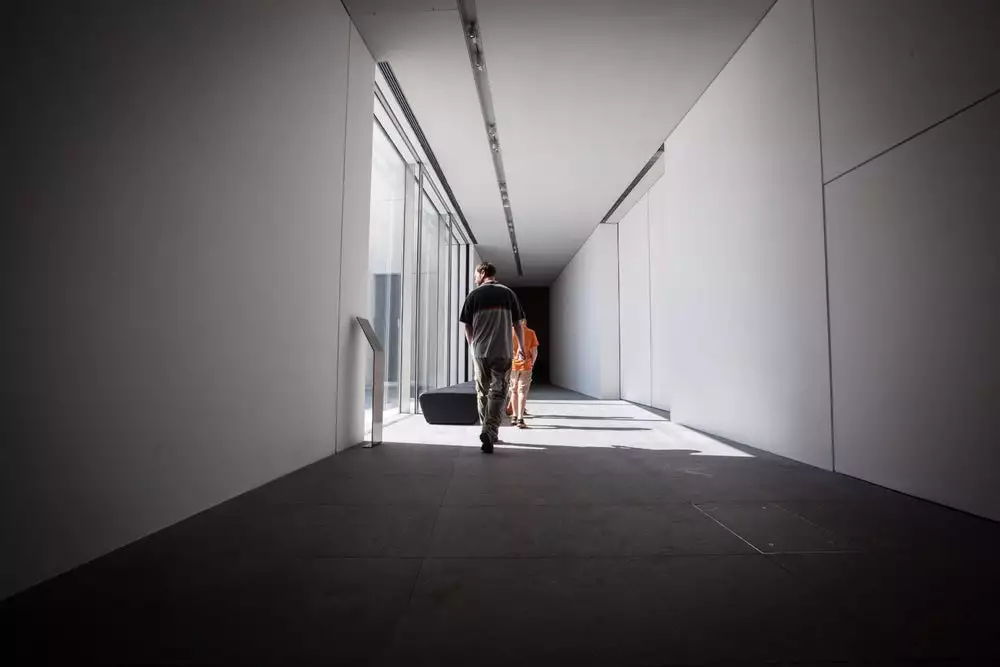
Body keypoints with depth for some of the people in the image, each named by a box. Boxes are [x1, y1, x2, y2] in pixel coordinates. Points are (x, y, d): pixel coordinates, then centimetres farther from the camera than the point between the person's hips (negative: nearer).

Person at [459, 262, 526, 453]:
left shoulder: (473, 295, 3)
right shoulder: (507, 293, 4)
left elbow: (467, 327, 6)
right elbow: (518, 324, 5)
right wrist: (521, 348, 17)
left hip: (480, 352, 1)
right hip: (503, 351, -1)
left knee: (483, 393, 15)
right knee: (498, 394, 2)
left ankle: (488, 431, 24)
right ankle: (489, 432, -13)